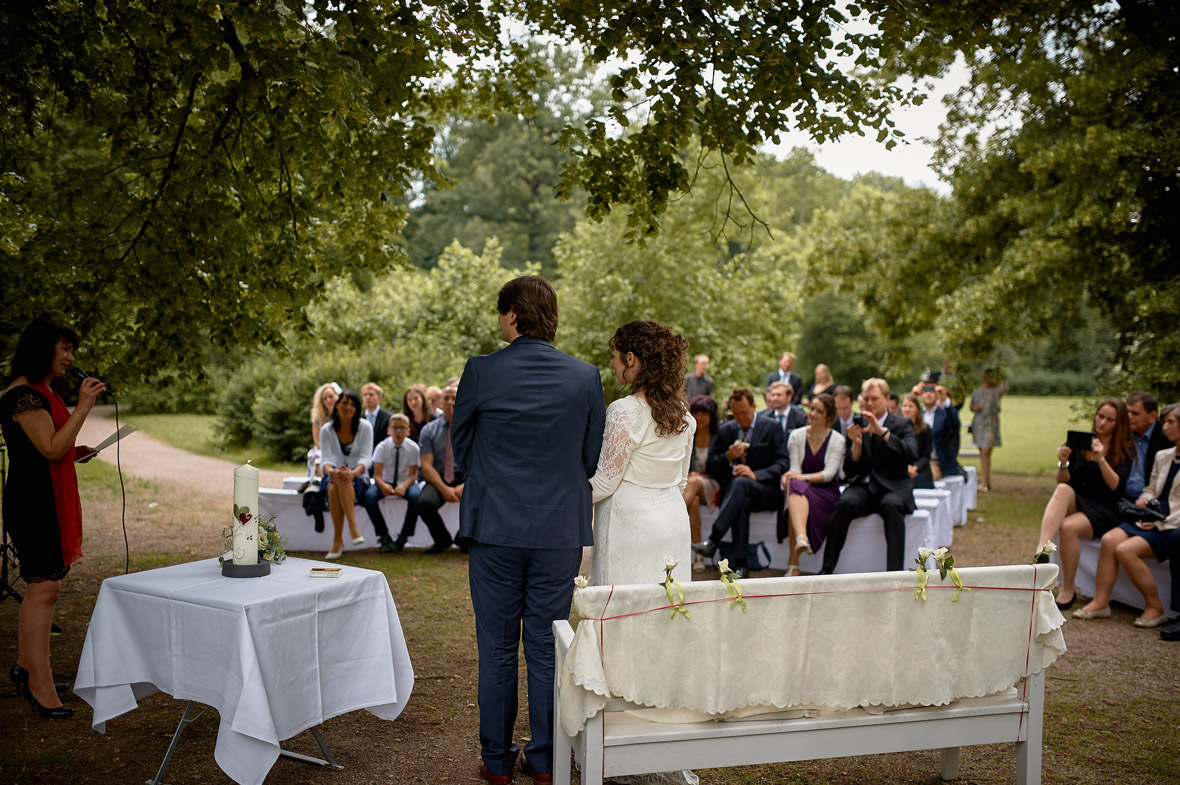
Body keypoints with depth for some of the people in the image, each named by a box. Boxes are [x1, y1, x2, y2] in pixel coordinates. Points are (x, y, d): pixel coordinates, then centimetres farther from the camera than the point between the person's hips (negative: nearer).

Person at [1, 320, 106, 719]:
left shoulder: (46, 391, 18)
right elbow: (50, 449, -22)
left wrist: (75, 453, 12)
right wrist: (83, 406, -21)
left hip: (51, 500, 11)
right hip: (33, 501, -11)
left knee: (40, 588, 15)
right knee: (44, 588, -9)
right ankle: (40, 684, -4)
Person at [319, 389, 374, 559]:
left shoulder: (365, 427, -2)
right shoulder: (326, 430, 3)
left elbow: (366, 457, -11)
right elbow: (327, 458, -7)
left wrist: (353, 472, -34)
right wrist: (331, 471, -33)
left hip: (358, 477, -2)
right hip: (333, 476, 2)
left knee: (338, 486, -36)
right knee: (333, 488, -36)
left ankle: (338, 540, -37)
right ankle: (353, 526, -37)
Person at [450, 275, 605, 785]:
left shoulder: (481, 371, -8)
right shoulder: (585, 377, -3)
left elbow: (460, 445, 4)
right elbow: (592, 456, 5)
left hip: (495, 528, -1)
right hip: (561, 530, 2)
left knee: (497, 651, 10)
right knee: (546, 648, 11)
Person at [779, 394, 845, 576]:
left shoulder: (837, 440, 2)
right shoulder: (796, 436, 9)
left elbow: (829, 473, -10)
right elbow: (795, 468, 1)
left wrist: (805, 477, -26)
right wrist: (789, 476, -23)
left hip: (826, 491, -2)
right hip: (800, 489, 2)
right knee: (794, 485, -37)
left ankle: (793, 561, -38)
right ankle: (801, 539, -59)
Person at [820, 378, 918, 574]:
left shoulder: (902, 424, 6)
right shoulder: (857, 427, 12)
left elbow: (912, 454, -16)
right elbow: (849, 471, 6)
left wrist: (883, 432, -25)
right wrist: (856, 444, -12)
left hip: (893, 487, -1)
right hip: (863, 487, 2)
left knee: (891, 505, -37)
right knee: (845, 503, -31)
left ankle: (895, 572, -36)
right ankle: (827, 570, -28)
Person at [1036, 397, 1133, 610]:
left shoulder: (1125, 451, 4)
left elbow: (1116, 486, -10)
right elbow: (1063, 481, 9)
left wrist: (1101, 459, -23)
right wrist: (1063, 463, -11)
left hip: (1103, 510, -2)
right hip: (1074, 504, 3)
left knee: (1068, 527, -33)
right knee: (1063, 490, -33)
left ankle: (1067, 591, -17)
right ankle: (1041, 553, -51)